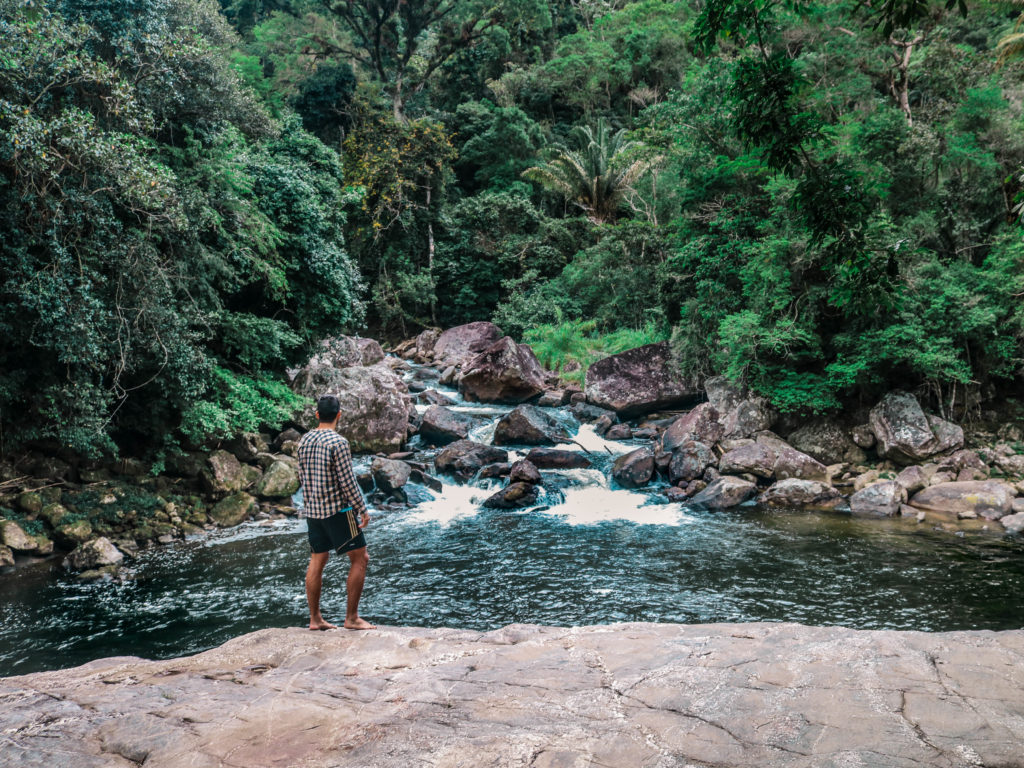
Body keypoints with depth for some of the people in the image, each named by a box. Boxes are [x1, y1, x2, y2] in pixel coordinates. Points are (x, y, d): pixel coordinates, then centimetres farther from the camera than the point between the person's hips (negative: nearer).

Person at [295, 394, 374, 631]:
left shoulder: (304, 440, 6)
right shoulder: (338, 443, -16)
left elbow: (302, 476, 14)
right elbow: (348, 482, -17)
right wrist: (363, 510, -9)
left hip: (312, 510, 8)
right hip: (337, 509, -8)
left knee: (317, 561, 14)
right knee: (359, 559, 2)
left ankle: (315, 619, 19)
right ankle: (351, 618, 3)